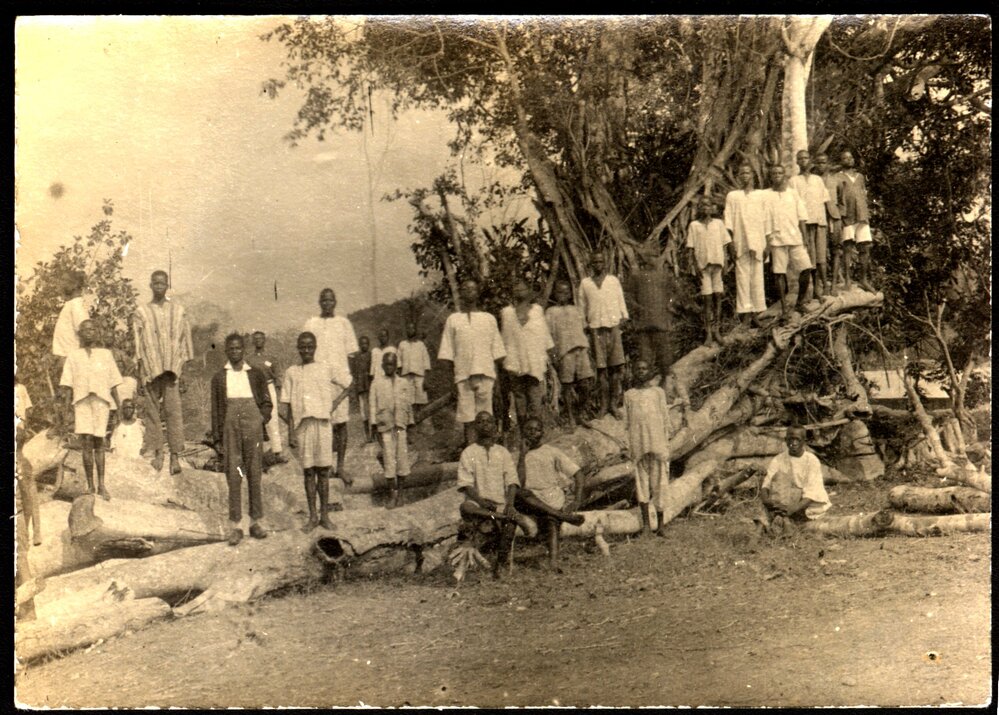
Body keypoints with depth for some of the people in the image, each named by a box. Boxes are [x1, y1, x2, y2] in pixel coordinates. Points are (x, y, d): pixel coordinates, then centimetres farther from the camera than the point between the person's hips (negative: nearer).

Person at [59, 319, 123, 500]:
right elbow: (67, 384, 10)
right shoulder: (73, 356, 15)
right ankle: (90, 486, -4)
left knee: (98, 441, -4)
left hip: (101, 399, 0)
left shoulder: (106, 354, 16)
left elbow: (113, 383, 13)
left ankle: (101, 485, -1)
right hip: (81, 400, 0)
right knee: (86, 441, -8)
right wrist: (66, 409, 1)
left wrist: (119, 406, 6)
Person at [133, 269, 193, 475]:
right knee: (152, 410, -1)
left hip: (173, 367, 0)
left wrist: (183, 373, 7)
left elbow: (184, 342, 12)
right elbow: (138, 346, 7)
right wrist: (140, 377, 1)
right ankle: (157, 452, 8)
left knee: (174, 410, -9)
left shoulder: (178, 310, 12)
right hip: (150, 368, 1)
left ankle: (175, 455, -11)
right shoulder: (141, 312, 10)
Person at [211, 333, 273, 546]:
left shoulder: (255, 375, 9)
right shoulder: (219, 378, 8)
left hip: (253, 427, 1)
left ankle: (256, 522, 11)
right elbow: (216, 409, 7)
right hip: (230, 428, -1)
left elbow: (267, 403, 15)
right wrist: (217, 438, 2)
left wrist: (262, 419, -3)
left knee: (254, 474, 4)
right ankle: (234, 526, 0)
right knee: (233, 475, -3)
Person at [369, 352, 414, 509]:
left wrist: (410, 425, 10)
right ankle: (392, 495, 2)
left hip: (401, 425, 2)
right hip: (385, 426, -2)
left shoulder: (404, 383, 12)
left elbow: (409, 406, 14)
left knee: (402, 457, -1)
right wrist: (375, 426, -2)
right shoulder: (376, 384, 7)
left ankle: (398, 493, 10)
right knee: (389, 459, -4)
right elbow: (373, 406, 5)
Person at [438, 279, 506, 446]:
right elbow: (448, 353, 7)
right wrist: (451, 378, -1)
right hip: (463, 374, 0)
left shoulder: (489, 319, 12)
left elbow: (497, 351, 10)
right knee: (467, 416, -2)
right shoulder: (453, 320, 10)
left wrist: (497, 376, 2)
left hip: (486, 373, 0)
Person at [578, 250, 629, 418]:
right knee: (601, 366, -2)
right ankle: (604, 403, 3)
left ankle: (614, 402, 2)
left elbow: (621, 301, 15)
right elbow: (582, 307, 16)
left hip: (613, 324, 0)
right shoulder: (585, 283, 13)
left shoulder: (614, 280, 13)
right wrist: (584, 324, 7)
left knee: (615, 365, -4)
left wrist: (623, 317, 3)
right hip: (595, 327, 0)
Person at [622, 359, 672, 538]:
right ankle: (646, 524, 5)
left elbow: (665, 417, 9)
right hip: (638, 443, 1)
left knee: (659, 482, 0)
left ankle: (661, 524, 7)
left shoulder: (658, 392, 10)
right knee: (641, 480, 1)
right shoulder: (629, 395, 13)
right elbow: (627, 422, 13)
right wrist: (630, 445, 6)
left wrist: (666, 443, 3)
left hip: (657, 442, -1)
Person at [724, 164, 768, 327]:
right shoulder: (732, 196, 11)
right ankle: (745, 313, -6)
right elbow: (728, 220, 6)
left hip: (757, 240, 1)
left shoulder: (760, 195, 15)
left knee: (757, 276, 0)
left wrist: (767, 242, 5)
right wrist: (731, 241, -4)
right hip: (740, 242, -1)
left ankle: (756, 312, 2)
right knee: (742, 276, -6)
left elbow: (766, 219, 12)